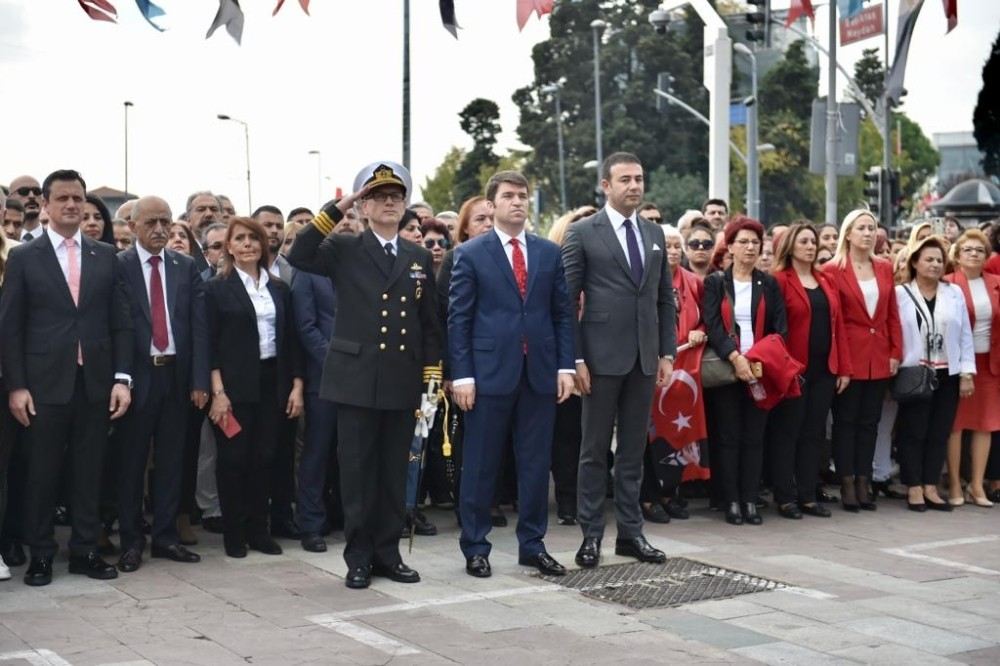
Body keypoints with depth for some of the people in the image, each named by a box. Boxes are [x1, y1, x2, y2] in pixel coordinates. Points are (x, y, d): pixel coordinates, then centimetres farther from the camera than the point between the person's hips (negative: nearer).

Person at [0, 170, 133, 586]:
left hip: (95, 382, 2)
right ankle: (40, 555, 16)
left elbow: (120, 322, 7)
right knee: (42, 473, 5)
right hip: (44, 383, -2)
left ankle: (85, 551, 16)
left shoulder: (105, 256, 8)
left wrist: (122, 378, -1)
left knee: (89, 471, 7)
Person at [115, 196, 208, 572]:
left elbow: (199, 325, 4)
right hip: (138, 375, -3)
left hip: (176, 374, 3)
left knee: (171, 459, 9)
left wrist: (199, 379, -3)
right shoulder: (117, 266, -3)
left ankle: (165, 536, 19)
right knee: (132, 461, 6)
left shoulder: (186, 267, 7)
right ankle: (131, 541, 15)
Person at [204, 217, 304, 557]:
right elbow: (210, 344, -6)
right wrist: (218, 392, -13)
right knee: (234, 458, 2)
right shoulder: (217, 288, -1)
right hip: (234, 384, -4)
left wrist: (296, 386, 4)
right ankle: (233, 532, 12)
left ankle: (259, 529, 17)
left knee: (264, 458, 7)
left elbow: (291, 340, 10)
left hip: (272, 382, 4)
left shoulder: (279, 289, 10)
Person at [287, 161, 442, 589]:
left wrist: (432, 379, 5)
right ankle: (359, 558, 12)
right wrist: (338, 209, -15)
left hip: (402, 384, 3)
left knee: (394, 473, 9)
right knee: (358, 473, 3)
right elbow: (298, 256, -16)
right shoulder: (345, 251, 2)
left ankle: (388, 554, 19)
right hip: (357, 380, -3)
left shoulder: (420, 258, 12)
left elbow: (430, 325, 12)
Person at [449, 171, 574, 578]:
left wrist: (565, 366, 1)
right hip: (490, 372, -3)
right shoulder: (470, 254, 0)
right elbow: (459, 319, -3)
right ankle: (475, 547, 14)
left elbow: (563, 313, 10)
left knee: (536, 464, 8)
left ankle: (532, 545, 19)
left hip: (540, 373, 3)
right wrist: (461, 375, -9)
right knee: (480, 466, 4)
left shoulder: (549, 253, 10)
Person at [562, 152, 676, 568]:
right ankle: (591, 535, 11)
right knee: (595, 451, 3)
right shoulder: (582, 234, -4)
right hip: (602, 358, -5)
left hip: (645, 359, 5)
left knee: (633, 451, 10)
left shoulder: (655, 234, 12)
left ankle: (630, 533, 18)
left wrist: (667, 353, 7)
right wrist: (575, 359, -11)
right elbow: (567, 300, -6)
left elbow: (665, 299, 15)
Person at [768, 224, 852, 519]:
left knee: (814, 432, 9)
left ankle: (808, 496, 16)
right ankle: (785, 497, 6)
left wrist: (844, 368, 7)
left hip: (824, 370, 6)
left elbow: (838, 325, 12)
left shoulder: (826, 282, 15)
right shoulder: (779, 280, -5)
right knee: (787, 432, 1)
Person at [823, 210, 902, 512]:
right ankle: (847, 486, 9)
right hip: (848, 358, -5)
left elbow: (893, 315, 10)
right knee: (846, 422, 3)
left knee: (870, 422, 9)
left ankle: (863, 484, 16)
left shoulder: (884, 268, 9)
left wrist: (895, 352, 2)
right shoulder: (833, 270, -6)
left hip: (879, 358, 5)